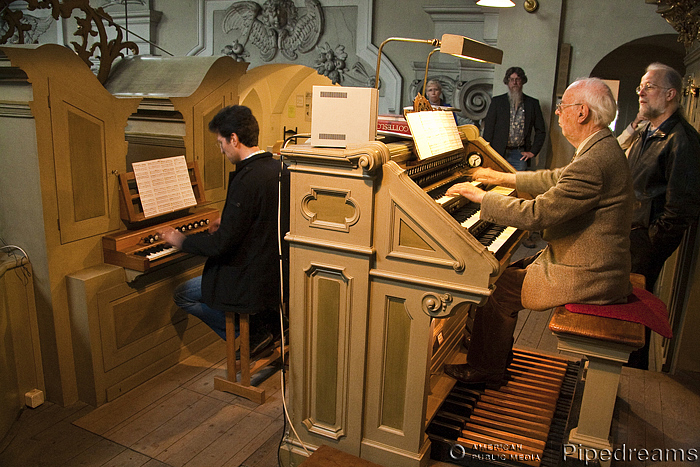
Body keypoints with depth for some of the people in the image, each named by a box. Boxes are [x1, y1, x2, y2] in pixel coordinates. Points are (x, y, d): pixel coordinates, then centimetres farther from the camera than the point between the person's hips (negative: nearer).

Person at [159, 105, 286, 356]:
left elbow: (221, 245, -22)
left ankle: (251, 335, 7)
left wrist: (181, 240, -6)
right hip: (277, 272, 9)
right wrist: (227, 223, 23)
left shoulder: (246, 180, -25)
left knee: (183, 294, 12)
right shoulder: (278, 168, 1)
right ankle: (269, 318, 20)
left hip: (254, 282, -9)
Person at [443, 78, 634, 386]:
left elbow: (536, 215, -28)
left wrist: (481, 196, -17)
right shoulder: (603, 148, 7)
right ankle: (499, 351, 30)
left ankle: (487, 370, 14)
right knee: (509, 272, 16)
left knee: (500, 289, -5)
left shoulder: (592, 164, -28)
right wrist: (505, 178, 24)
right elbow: (556, 180, 22)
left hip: (586, 278, -10)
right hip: (598, 266, 10)